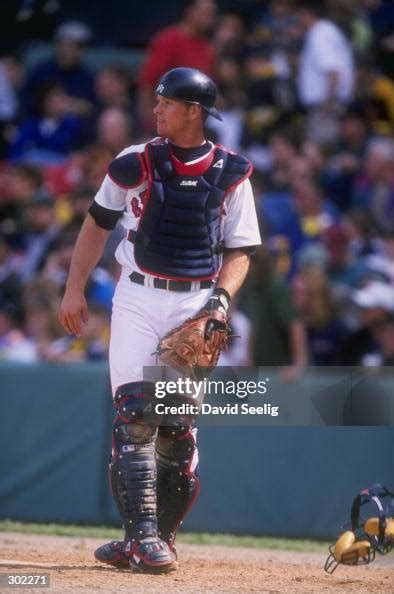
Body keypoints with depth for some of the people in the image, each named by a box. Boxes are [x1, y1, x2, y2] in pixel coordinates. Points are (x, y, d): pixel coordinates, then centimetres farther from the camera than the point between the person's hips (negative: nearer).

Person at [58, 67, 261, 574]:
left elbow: (239, 249, 6)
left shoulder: (231, 174, 2)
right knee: (136, 415, -13)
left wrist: (223, 295, -11)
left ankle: (153, 538, 11)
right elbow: (98, 222, 12)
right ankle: (143, 536, -17)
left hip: (195, 304, 1)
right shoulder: (135, 164, 1)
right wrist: (74, 288, 7)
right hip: (138, 298, -1)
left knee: (178, 424, 2)